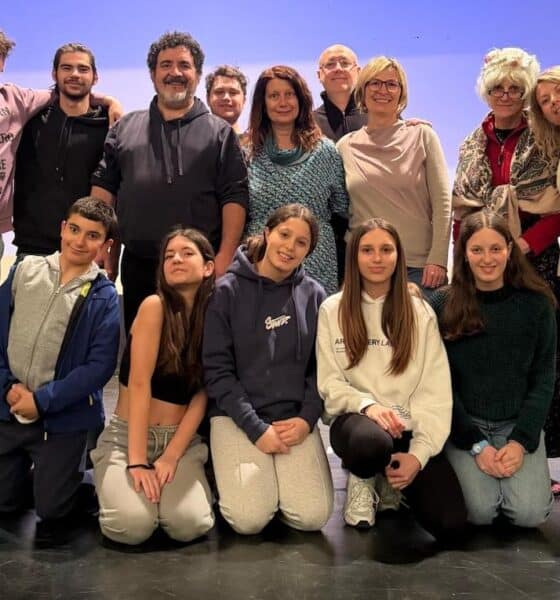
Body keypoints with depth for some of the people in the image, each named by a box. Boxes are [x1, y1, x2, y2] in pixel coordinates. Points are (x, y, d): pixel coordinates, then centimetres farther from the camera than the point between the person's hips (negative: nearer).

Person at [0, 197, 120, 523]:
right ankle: (29, 466, 40)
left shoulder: (104, 296, -8)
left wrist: (42, 400, -16)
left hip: (63, 417, -3)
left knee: (51, 509, 5)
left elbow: (100, 366, -13)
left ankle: (76, 462, 31)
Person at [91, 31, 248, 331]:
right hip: (137, 266, 3)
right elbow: (103, 189, 11)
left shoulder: (219, 132, 7)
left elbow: (234, 197, 0)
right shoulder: (125, 128, 14)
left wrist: (224, 258, -10)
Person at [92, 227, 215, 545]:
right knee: (133, 525, -26)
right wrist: (137, 461, -21)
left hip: (182, 440, 2)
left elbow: (201, 396, -4)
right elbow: (139, 384, -16)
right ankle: (117, 486, 8)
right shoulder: (155, 306, -10)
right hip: (128, 436, -2)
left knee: (189, 525, -23)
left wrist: (171, 457, -14)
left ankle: (178, 484, 10)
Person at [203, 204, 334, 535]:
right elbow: (218, 369, -7)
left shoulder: (313, 295, 5)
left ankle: (279, 477, 16)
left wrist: (307, 418, -10)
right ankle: (229, 474, 14)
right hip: (237, 416, -2)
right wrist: (256, 428, -13)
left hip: (295, 419, 3)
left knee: (312, 516, -14)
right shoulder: (227, 290, -4)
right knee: (249, 518, -18)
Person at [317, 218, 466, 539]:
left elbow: (435, 389, -1)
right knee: (370, 442, -41)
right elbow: (329, 382, -1)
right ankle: (363, 480, 0)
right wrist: (367, 405, -22)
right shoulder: (332, 309, 4)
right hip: (355, 419, -2)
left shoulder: (420, 312, 5)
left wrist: (419, 454, -13)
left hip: (409, 427, 2)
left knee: (451, 523, -17)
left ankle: (390, 481, 16)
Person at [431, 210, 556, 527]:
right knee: (480, 511, -20)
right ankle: (466, 468, 12)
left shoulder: (536, 304, -2)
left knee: (529, 513, -18)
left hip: (519, 423, 1)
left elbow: (543, 379, 0)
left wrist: (521, 441, -11)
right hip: (462, 423, -1)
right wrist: (476, 445, -12)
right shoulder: (444, 306, -6)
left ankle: (537, 477, 15)